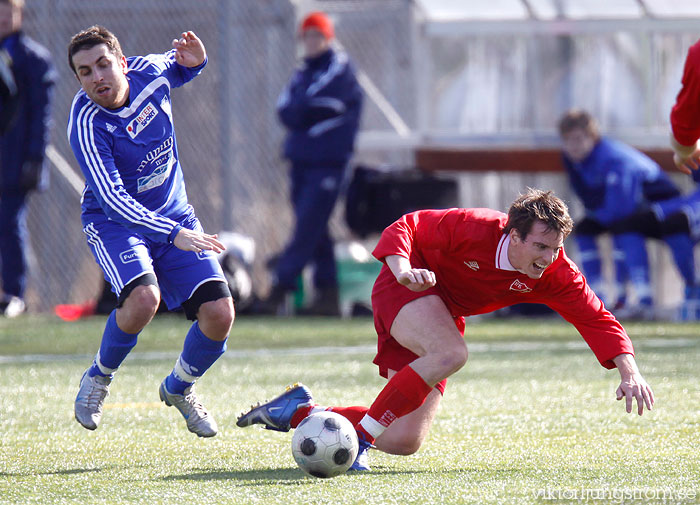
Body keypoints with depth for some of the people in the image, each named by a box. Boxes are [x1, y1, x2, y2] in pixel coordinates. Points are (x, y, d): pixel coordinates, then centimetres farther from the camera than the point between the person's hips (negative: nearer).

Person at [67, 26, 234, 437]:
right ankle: (99, 379, -3)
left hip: (175, 215, 5)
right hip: (114, 220, -5)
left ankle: (179, 389, 21)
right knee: (144, 297, -33)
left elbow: (178, 68, 15)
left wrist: (194, 61, -10)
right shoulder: (86, 123, -26)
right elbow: (112, 197, -33)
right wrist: (173, 234, -44)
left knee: (220, 313, -10)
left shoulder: (149, 72, -11)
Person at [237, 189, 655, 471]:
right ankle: (359, 436, -29)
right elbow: (406, 228, -19)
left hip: (445, 315, 6)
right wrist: (403, 270, -38)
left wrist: (630, 374, -27)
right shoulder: (475, 228, -27)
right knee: (451, 353, -39)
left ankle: (302, 410, 17)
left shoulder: (556, 275, -15)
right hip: (408, 289, -6)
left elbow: (597, 320, -13)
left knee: (405, 442, -1)